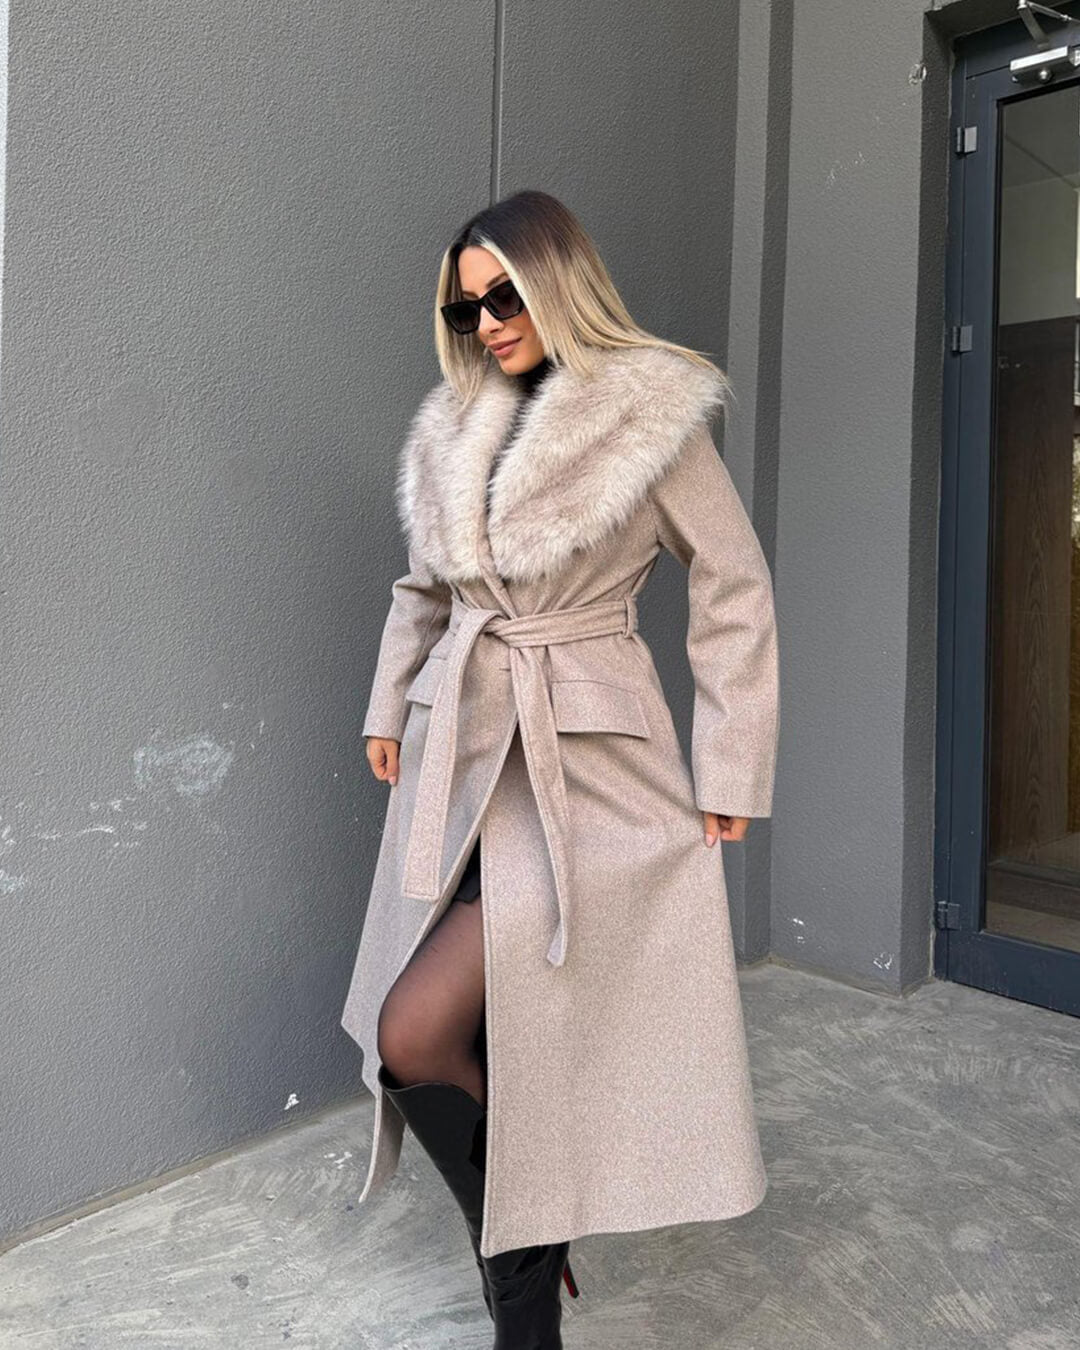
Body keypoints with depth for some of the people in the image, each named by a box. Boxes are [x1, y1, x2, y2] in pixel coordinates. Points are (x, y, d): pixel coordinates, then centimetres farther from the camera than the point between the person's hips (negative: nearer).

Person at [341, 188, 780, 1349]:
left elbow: (734, 598, -4)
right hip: (460, 748, 6)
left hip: (584, 757, -6)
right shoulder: (455, 428, 10)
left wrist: (728, 773, -6)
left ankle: (519, 1250, 19)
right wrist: (389, 710, 14)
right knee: (485, 1025, 12)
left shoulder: (651, 417, -6)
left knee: (416, 1034, -13)